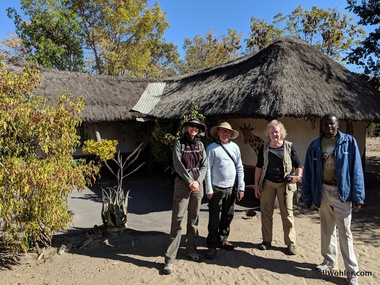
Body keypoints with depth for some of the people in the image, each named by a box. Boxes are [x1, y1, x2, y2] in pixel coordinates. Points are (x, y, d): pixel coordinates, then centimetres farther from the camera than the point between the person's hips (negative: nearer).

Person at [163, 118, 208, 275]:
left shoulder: (200, 144, 11)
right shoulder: (179, 143, 0)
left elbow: (204, 165, 6)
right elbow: (178, 165, -8)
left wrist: (197, 181, -8)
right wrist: (190, 181, -12)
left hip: (197, 184, 4)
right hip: (183, 183, -4)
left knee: (194, 218, 12)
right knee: (177, 219, -6)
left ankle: (191, 248, 27)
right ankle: (170, 258, -2)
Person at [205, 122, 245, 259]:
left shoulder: (235, 147, 7)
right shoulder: (212, 148, -6)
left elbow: (239, 167, 9)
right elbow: (208, 169, -7)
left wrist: (241, 187, 5)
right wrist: (209, 190, -10)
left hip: (231, 188, 5)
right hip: (216, 188, -4)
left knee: (228, 216, 15)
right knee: (214, 218, 2)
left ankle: (223, 240, 32)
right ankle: (212, 245, 13)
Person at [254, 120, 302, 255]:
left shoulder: (289, 146, -1)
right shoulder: (264, 148, 3)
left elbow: (298, 164, 1)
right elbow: (259, 167, 5)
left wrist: (299, 175, -20)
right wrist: (256, 186, 2)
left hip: (284, 184, -2)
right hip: (267, 183, 2)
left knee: (287, 213, 2)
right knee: (266, 213, 8)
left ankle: (291, 243, 13)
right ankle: (266, 241, 21)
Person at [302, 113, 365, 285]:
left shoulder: (349, 142, -5)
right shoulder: (315, 146, 3)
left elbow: (356, 170, -6)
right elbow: (308, 173, 5)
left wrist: (357, 196, -10)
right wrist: (307, 197, 5)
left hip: (342, 192, -3)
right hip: (323, 191, 3)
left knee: (344, 232, 2)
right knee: (327, 229, 15)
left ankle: (352, 271, 13)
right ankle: (329, 262, 30)